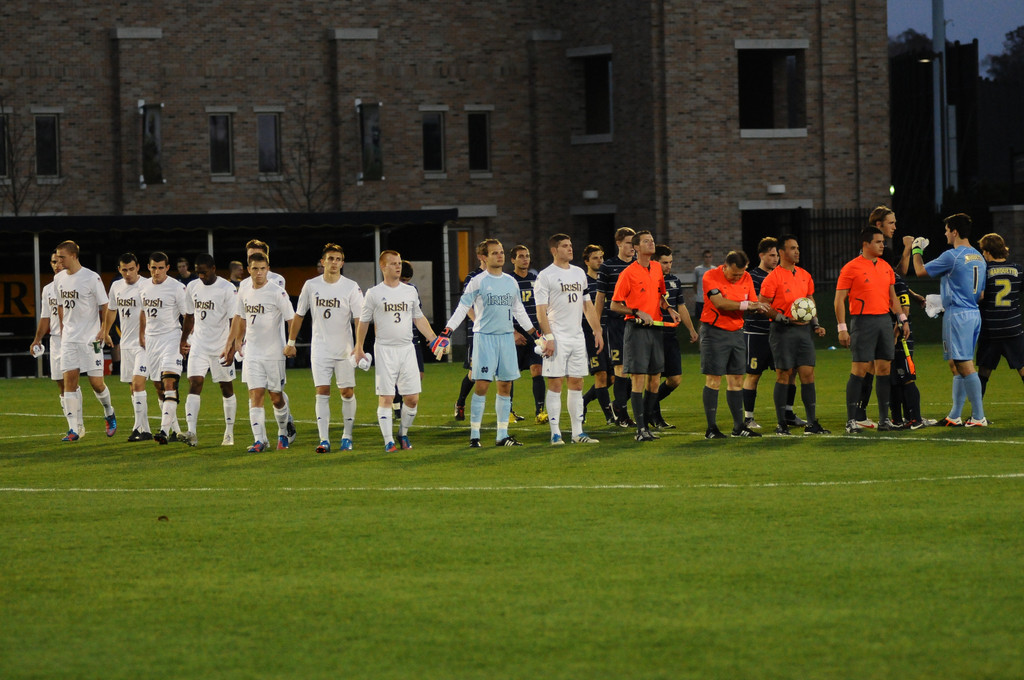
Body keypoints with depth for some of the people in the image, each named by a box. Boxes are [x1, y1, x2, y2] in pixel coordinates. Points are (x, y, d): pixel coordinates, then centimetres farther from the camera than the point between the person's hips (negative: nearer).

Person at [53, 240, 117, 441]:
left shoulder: (92, 278, -10)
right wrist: (62, 330, 16)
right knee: (69, 380, -5)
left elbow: (105, 306, -5)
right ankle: (73, 430, -7)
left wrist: (103, 330, -12)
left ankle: (109, 414, 27)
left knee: (96, 381, -2)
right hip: (69, 338, 5)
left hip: (90, 338, -5)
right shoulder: (59, 279, 8)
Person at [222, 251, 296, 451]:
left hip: (274, 353, -3)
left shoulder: (278, 293, -9)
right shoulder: (244, 292, 7)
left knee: (276, 397, 5)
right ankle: (259, 440, -11)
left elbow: (292, 320, -7)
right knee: (255, 396, -8)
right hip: (252, 354, 3)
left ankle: (283, 433, 28)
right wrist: (236, 341, 23)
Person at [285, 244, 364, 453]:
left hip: (344, 349, -1)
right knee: (322, 392, -6)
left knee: (347, 392, 1)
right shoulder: (311, 286, 3)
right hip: (320, 348, 1)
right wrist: (291, 342, 11)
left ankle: (347, 436, 16)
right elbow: (299, 315, 13)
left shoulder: (351, 287, -3)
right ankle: (324, 440, -9)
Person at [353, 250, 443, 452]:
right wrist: (359, 349, 4)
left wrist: (434, 339, 12)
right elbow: (363, 322, 6)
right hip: (384, 350, -3)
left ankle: (403, 434, 20)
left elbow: (419, 319, 19)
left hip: (407, 348, 3)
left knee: (412, 398, 0)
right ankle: (388, 440, -2)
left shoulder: (410, 291, 11)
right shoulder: (374, 293, 1)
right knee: (386, 398, -7)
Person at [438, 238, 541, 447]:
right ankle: (474, 435, -5)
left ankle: (502, 435, 11)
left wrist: (535, 333, 25)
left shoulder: (510, 281, 12)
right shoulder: (478, 282, -3)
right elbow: (462, 308, -5)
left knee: (505, 386, 5)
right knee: (482, 385, -10)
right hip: (484, 336, -5)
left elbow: (518, 310, 23)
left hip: (507, 337, 5)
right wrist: (446, 332, -15)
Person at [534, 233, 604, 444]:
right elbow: (541, 310, -10)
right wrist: (548, 337, -18)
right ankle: (555, 433, -3)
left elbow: (588, 305, 19)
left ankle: (577, 432, 11)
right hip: (557, 338, -6)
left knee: (576, 383, 7)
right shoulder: (545, 276, -5)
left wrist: (597, 331, 13)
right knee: (555, 384, -6)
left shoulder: (579, 273, 15)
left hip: (577, 337, 6)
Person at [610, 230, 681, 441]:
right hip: (637, 329, -7)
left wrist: (668, 309, 8)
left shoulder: (656, 268, 11)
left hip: (655, 328, 7)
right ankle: (640, 429, -8)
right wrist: (638, 313, -15)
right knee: (638, 379, -8)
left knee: (655, 380, 7)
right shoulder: (628, 273, -8)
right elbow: (615, 305, -6)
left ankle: (645, 423, 15)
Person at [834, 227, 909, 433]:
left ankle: (884, 419, 11)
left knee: (884, 368, 5)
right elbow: (839, 300, -6)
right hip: (863, 322, -6)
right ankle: (851, 420, -4)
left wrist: (902, 319, 14)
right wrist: (842, 328, -11)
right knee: (859, 370, -8)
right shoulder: (851, 268, -5)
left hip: (884, 320, 6)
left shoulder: (886, 267, 14)